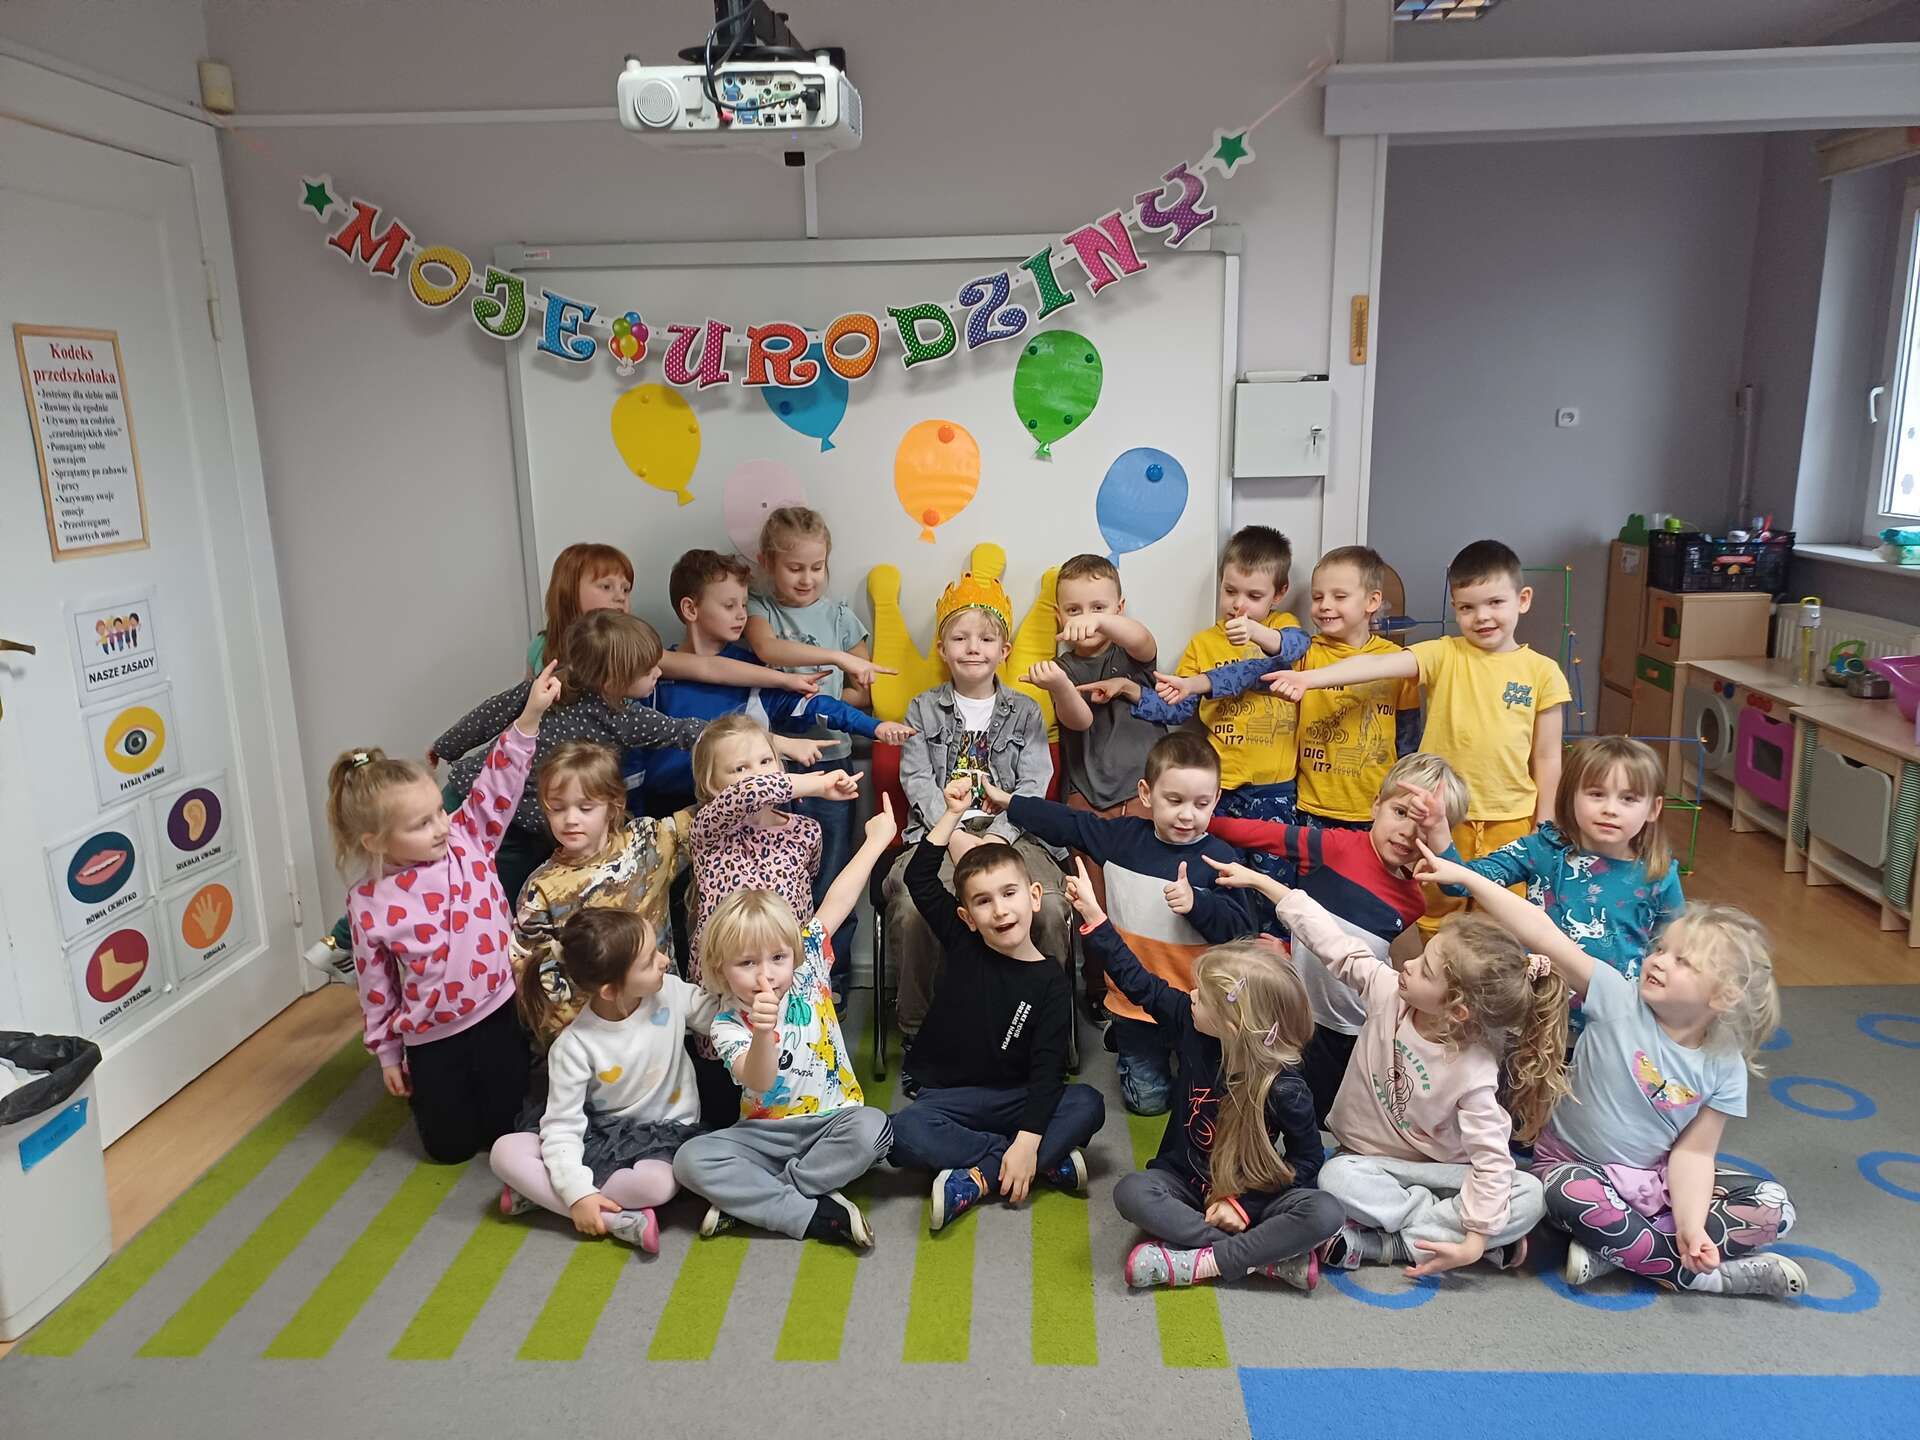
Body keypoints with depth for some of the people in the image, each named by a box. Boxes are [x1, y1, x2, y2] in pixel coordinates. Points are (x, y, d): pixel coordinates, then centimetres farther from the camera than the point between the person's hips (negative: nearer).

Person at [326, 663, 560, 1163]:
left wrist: (529, 716, -29)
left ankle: (486, 1078, 41)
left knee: (509, 1129, 9)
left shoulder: (468, 841, -10)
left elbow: (497, 784, -18)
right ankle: (425, 1089, 43)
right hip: (431, 1037, -1)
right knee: (450, 1145, 12)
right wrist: (387, 1053, 4)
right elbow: (375, 985, -4)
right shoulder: (369, 903, -14)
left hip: (496, 1013, 1)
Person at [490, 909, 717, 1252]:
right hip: (601, 1134, 1)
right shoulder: (574, 1046, -18)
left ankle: (539, 1193, -15)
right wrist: (576, 1192, -26)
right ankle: (618, 1220, -24)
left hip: (665, 1133, -1)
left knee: (659, 1184, -36)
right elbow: (562, 1124, -15)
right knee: (505, 1152, -20)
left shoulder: (671, 991, -13)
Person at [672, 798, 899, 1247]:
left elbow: (835, 904, -4)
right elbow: (759, 1084, -27)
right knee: (691, 1159, -26)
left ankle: (749, 1199, -20)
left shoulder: (807, 969, -4)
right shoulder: (727, 1024, -10)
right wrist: (762, 1032, -48)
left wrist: (877, 839, -3)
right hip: (766, 1132, -1)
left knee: (873, 1126, -33)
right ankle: (815, 1214, -28)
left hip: (832, 1121, 1)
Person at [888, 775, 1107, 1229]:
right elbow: (919, 878, -2)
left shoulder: (1050, 984, -7)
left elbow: (1047, 1070, -15)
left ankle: (979, 1178, -28)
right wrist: (954, 813, -6)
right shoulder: (962, 944, 0)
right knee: (904, 1134, -32)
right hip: (945, 1095, 1)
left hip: (1014, 1099, -1)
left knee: (1088, 1103, -26)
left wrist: (1027, 1141, -28)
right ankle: (1049, 1160, -21)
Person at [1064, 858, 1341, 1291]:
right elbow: (1139, 984, -2)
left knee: (1325, 1213, -31)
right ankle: (1269, 1259, -25)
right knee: (1131, 1192, -31)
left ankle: (1200, 1262, -28)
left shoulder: (1284, 1089, -20)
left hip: (1249, 1192, -3)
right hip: (1185, 1182, 3)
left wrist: (1247, 1205, -19)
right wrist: (1093, 915, -1)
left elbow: (1307, 1159, -10)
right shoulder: (1191, 1026, -11)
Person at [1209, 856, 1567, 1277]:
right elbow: (1331, 940, -12)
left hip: (1435, 1170, -1)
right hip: (1368, 1160, 2)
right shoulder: (1388, 990, -16)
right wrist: (1259, 879, -10)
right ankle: (1440, 1223, -16)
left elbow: (1492, 1160, -25)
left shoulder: (1474, 1073, -24)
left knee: (1529, 1196, -28)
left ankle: (1376, 1243, -29)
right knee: (1337, 1178, -35)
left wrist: (1473, 1242, -32)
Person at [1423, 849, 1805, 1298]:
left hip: (1657, 1178, 4)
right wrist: (1463, 876, -34)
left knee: (1773, 1207, -13)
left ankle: (1613, 1248, -20)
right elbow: (1541, 933, -27)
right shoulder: (1618, 999, -17)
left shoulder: (1724, 1068, -9)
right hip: (1575, 1165, -3)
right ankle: (1693, 1273, -18)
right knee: (1572, 1197, -37)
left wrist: (1691, 1226, -27)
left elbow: (1692, 1152, -11)